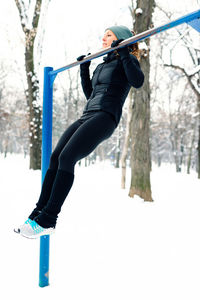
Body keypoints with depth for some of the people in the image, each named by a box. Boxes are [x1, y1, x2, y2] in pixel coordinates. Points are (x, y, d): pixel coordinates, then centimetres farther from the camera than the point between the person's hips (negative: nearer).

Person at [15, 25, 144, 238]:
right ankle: (38, 214, -6)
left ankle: (47, 220, -18)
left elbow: (138, 81, -14)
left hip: (105, 117, -8)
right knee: (55, 158, -8)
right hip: (87, 117, 8)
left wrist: (123, 53, -12)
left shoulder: (127, 61, 7)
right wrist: (84, 69, 29)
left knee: (67, 158, -22)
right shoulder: (103, 65, 30)